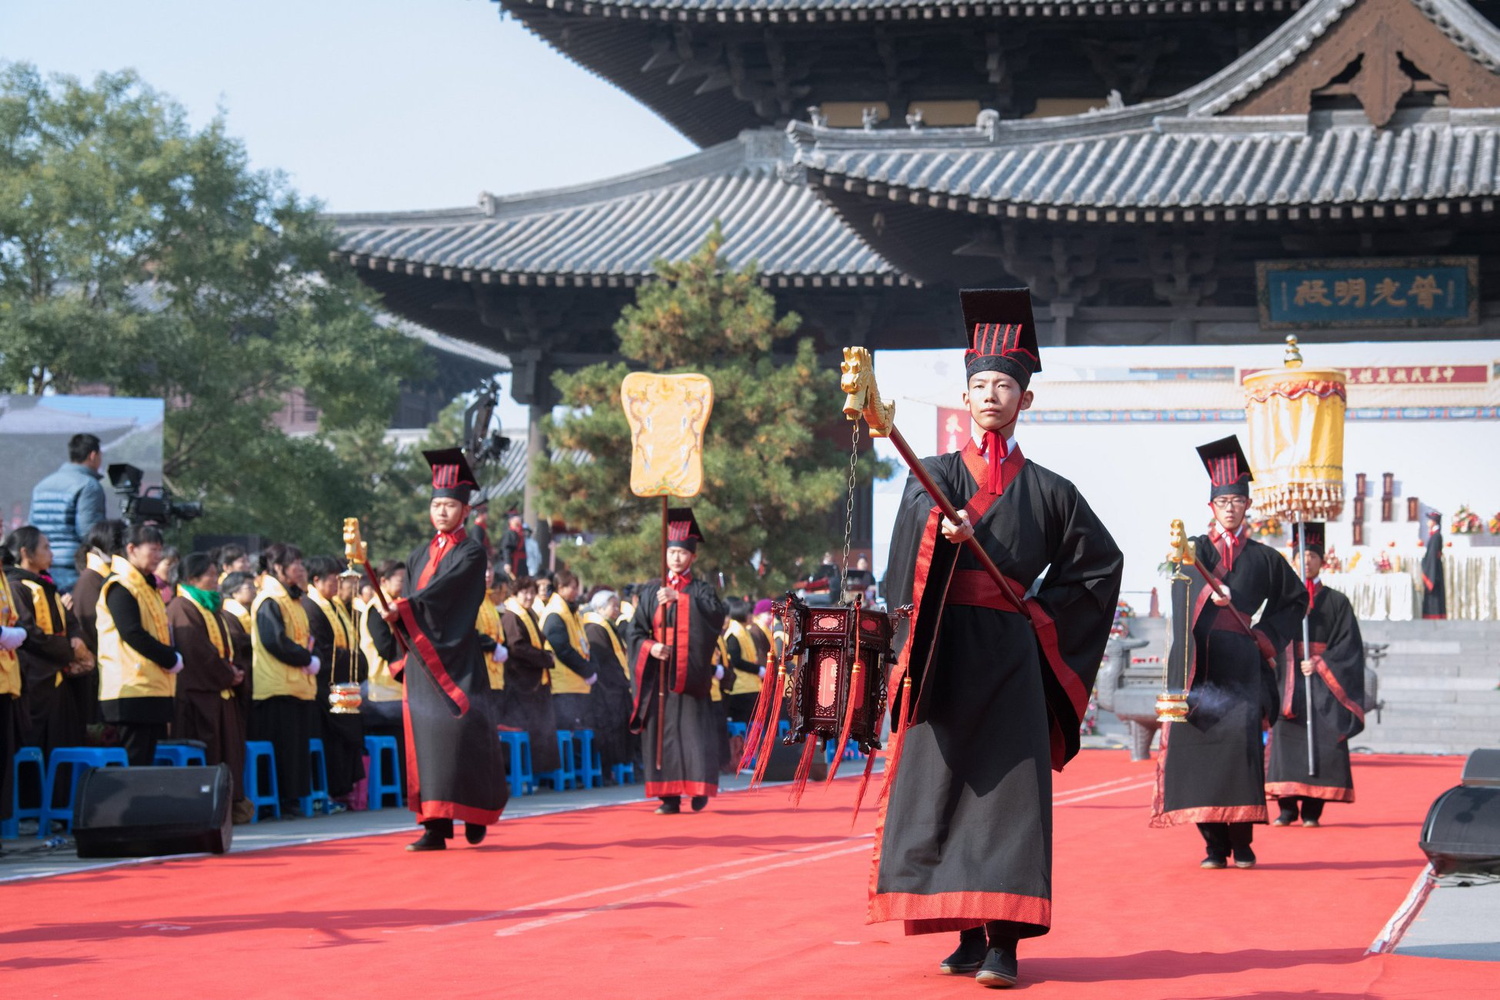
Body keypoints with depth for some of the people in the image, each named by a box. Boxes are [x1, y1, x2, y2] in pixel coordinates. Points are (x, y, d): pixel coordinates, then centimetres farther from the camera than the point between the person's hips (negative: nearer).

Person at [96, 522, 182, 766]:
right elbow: (132, 634, -18)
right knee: (134, 764, -10)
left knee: (147, 761, 7)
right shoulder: (120, 587, -10)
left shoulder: (147, 586, 20)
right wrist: (172, 660, -13)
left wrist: (172, 657, 3)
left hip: (154, 688, 10)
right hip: (133, 689, -9)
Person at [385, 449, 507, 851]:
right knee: (425, 734, -1)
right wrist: (405, 657, 6)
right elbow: (410, 603, 16)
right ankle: (435, 828, -2)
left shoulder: (471, 554, -2)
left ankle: (476, 811, 9)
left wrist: (403, 608, -28)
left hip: (456, 659, -5)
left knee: (460, 728, -10)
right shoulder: (419, 556, 17)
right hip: (422, 659, 5)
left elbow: (441, 591, -17)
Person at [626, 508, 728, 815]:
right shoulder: (652, 591, 15)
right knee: (660, 730, -2)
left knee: (693, 729, -8)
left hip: (689, 673, -2)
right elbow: (636, 630, 10)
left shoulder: (701, 590, 8)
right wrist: (650, 647, -11)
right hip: (658, 672, 2)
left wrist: (679, 598, -20)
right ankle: (669, 797, -1)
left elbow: (716, 613, -14)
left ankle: (698, 788, 0)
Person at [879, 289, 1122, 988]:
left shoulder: (1045, 490, 11)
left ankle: (1004, 939, -12)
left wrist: (1047, 610, 9)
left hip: (1010, 652, -1)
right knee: (941, 784, -1)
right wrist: (944, 526, -36)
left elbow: (1101, 560, 19)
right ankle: (969, 933, 7)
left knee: (1007, 787, -8)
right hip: (945, 649, 1)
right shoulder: (934, 476, 9)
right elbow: (918, 518, -14)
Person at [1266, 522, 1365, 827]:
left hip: (1323, 680, -1)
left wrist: (1321, 664, -12)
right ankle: (1287, 809, -4)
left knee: (1321, 742, -8)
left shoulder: (1337, 602, 7)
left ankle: (1312, 810, -5)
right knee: (1286, 740, -7)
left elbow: (1349, 644, 0)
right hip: (1289, 681, 1)